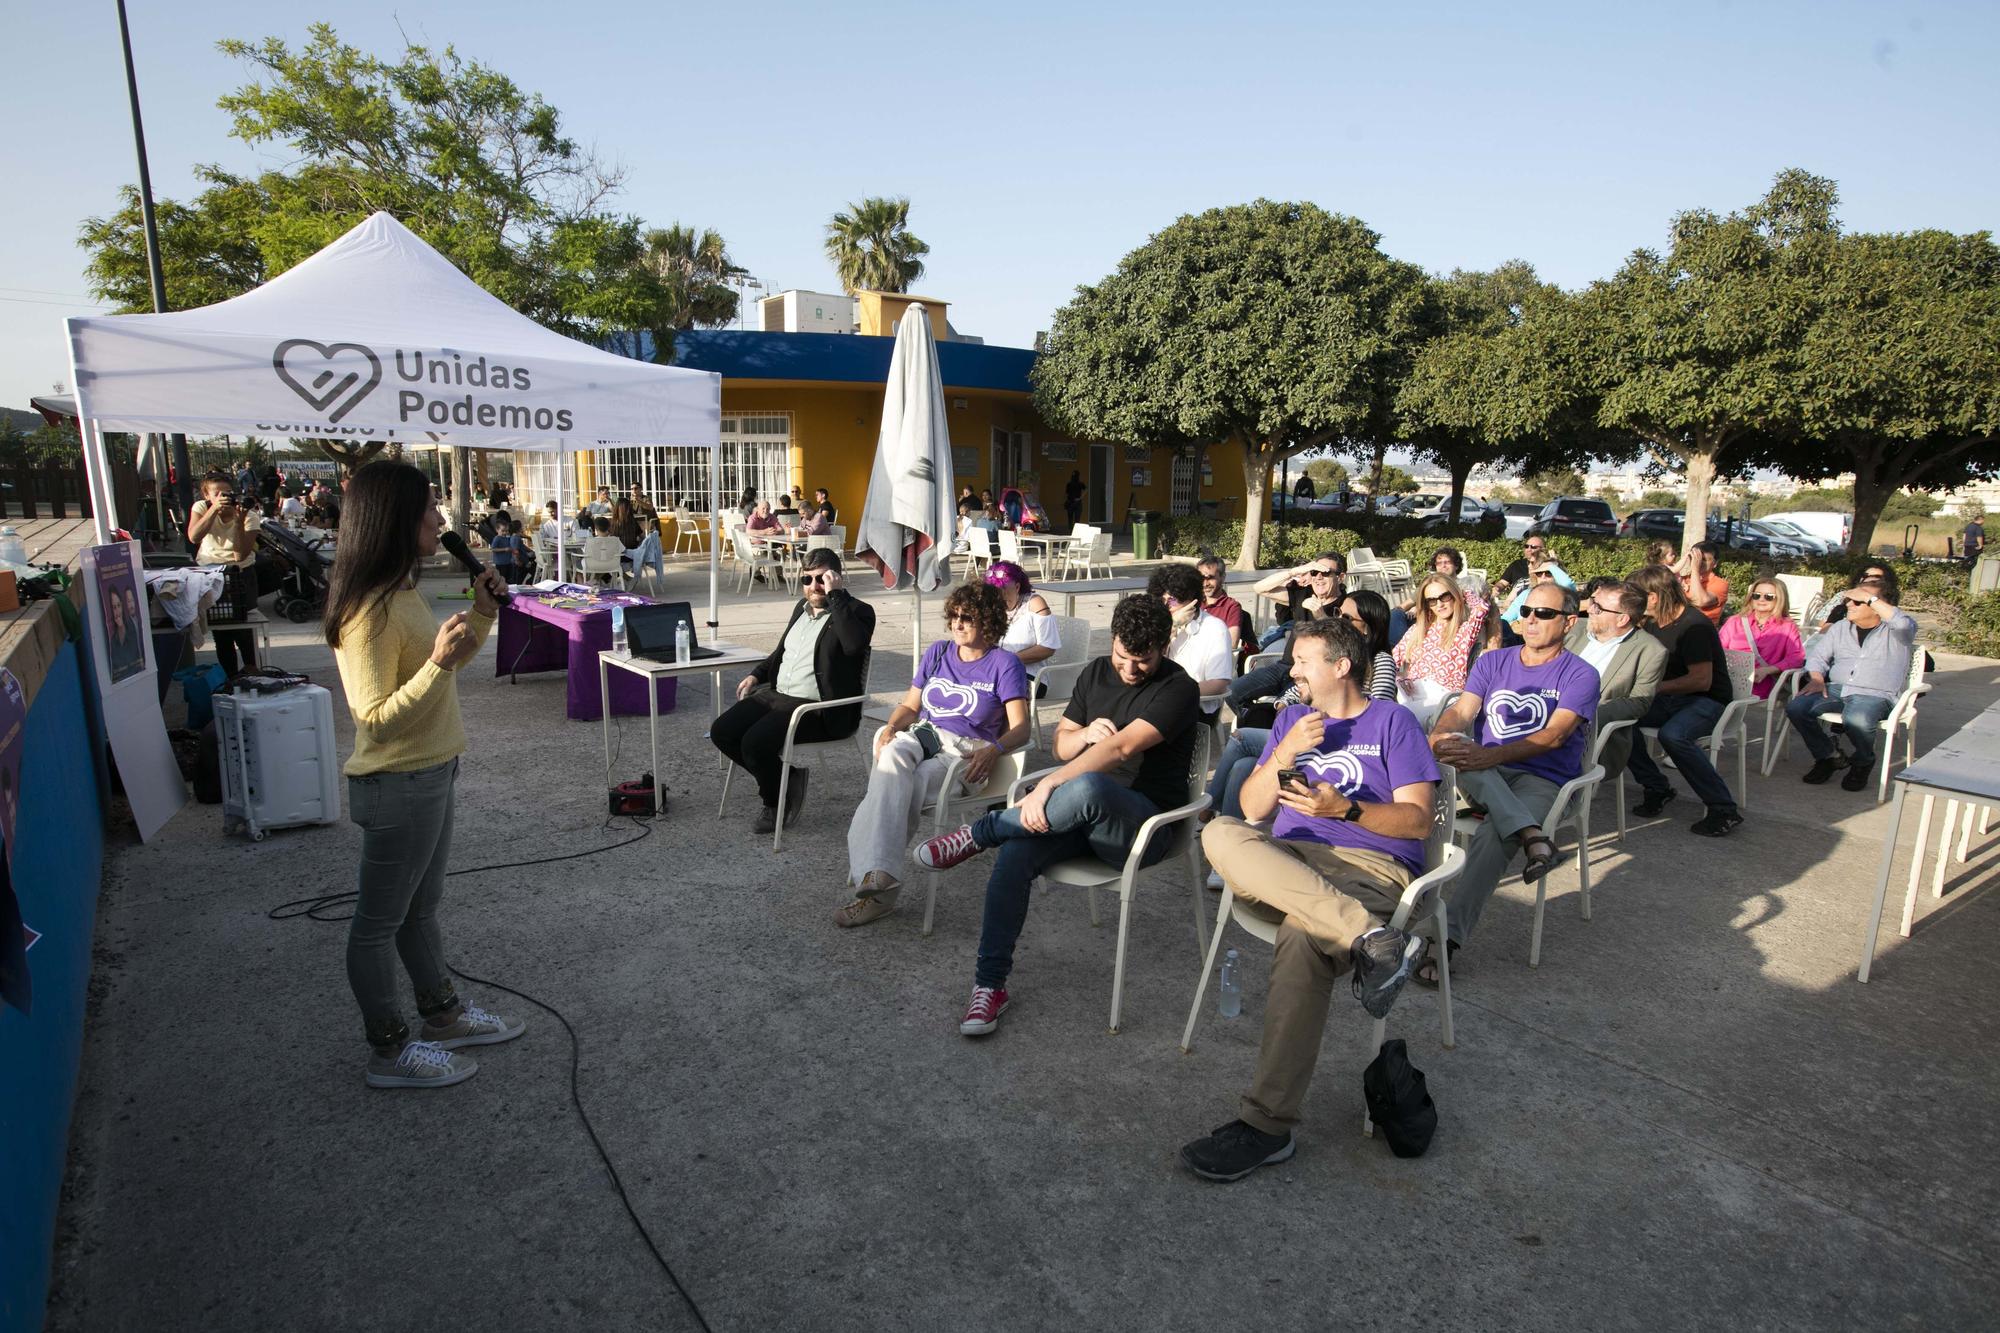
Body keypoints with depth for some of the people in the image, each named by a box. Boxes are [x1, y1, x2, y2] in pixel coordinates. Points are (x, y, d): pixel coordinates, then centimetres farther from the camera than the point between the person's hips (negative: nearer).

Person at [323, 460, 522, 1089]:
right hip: (397, 785, -9)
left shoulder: (406, 591, 6)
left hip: (431, 775, 10)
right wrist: (439, 661, -35)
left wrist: (482, 613, 7)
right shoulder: (368, 610, -23)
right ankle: (389, 1050, 23)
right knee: (380, 920, 8)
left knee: (421, 906, 22)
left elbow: (443, 668, 19)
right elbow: (376, 718, -25)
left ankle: (443, 1013, 39)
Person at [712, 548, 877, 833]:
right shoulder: (802, 607, 18)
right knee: (722, 732, -5)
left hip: (816, 707, -8)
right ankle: (783, 776, 11)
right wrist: (756, 674, 15)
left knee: (755, 742, -25)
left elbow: (855, 644, -29)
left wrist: (836, 595, -23)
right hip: (776, 693, 9)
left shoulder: (857, 611, -6)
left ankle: (779, 802, 4)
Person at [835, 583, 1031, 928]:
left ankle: (872, 876, -32)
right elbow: (910, 706, 20)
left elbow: (1020, 728, -5)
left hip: (967, 751, -3)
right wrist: (891, 728, -3)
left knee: (911, 786, -34)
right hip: (922, 735, 3)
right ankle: (878, 878, -47)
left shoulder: (1005, 664, 3)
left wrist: (993, 751, -27)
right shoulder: (938, 653, 20)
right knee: (892, 757, -34)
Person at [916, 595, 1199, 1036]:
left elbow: (1121, 748, -24)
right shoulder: (1097, 673, 13)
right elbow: (1061, 745, 17)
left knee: (1088, 787, -41)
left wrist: (1049, 785, -30)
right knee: (1014, 857, -24)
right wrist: (1085, 734, -7)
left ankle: (978, 833, -19)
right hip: (1084, 815, 6)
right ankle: (989, 985, -11)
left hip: (1146, 824, -6)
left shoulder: (1177, 688, -10)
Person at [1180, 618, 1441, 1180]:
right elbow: (1252, 809, 13)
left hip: (1372, 867, -4)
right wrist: (1284, 755, -3)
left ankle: (1266, 1123, -32)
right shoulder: (1291, 719, 23)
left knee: (1304, 937, -38)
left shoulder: (1392, 721, 12)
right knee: (1220, 835, -31)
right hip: (1290, 862, 4)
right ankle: (1369, 937, -39)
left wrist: (1344, 808, -14)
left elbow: (1417, 821, 2)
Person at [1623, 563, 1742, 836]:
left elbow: (1702, 680, -23)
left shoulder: (1694, 626, -18)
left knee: (1672, 735, -37)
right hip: (1669, 699, 8)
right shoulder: (1653, 623, 9)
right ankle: (1657, 788, -4)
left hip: (1707, 700, -8)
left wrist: (1656, 687, -19)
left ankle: (1723, 808, -24)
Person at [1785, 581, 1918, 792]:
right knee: (1795, 708, -22)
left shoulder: (1896, 632, 1)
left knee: (1857, 720, -38)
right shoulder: (1840, 627, 17)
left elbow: (1904, 623, -24)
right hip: (1836, 689, 5)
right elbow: (1817, 656, 16)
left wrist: (1870, 598, -19)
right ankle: (1829, 755, 2)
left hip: (1875, 695, -5)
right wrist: (1817, 678, -5)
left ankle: (1862, 763, -2)